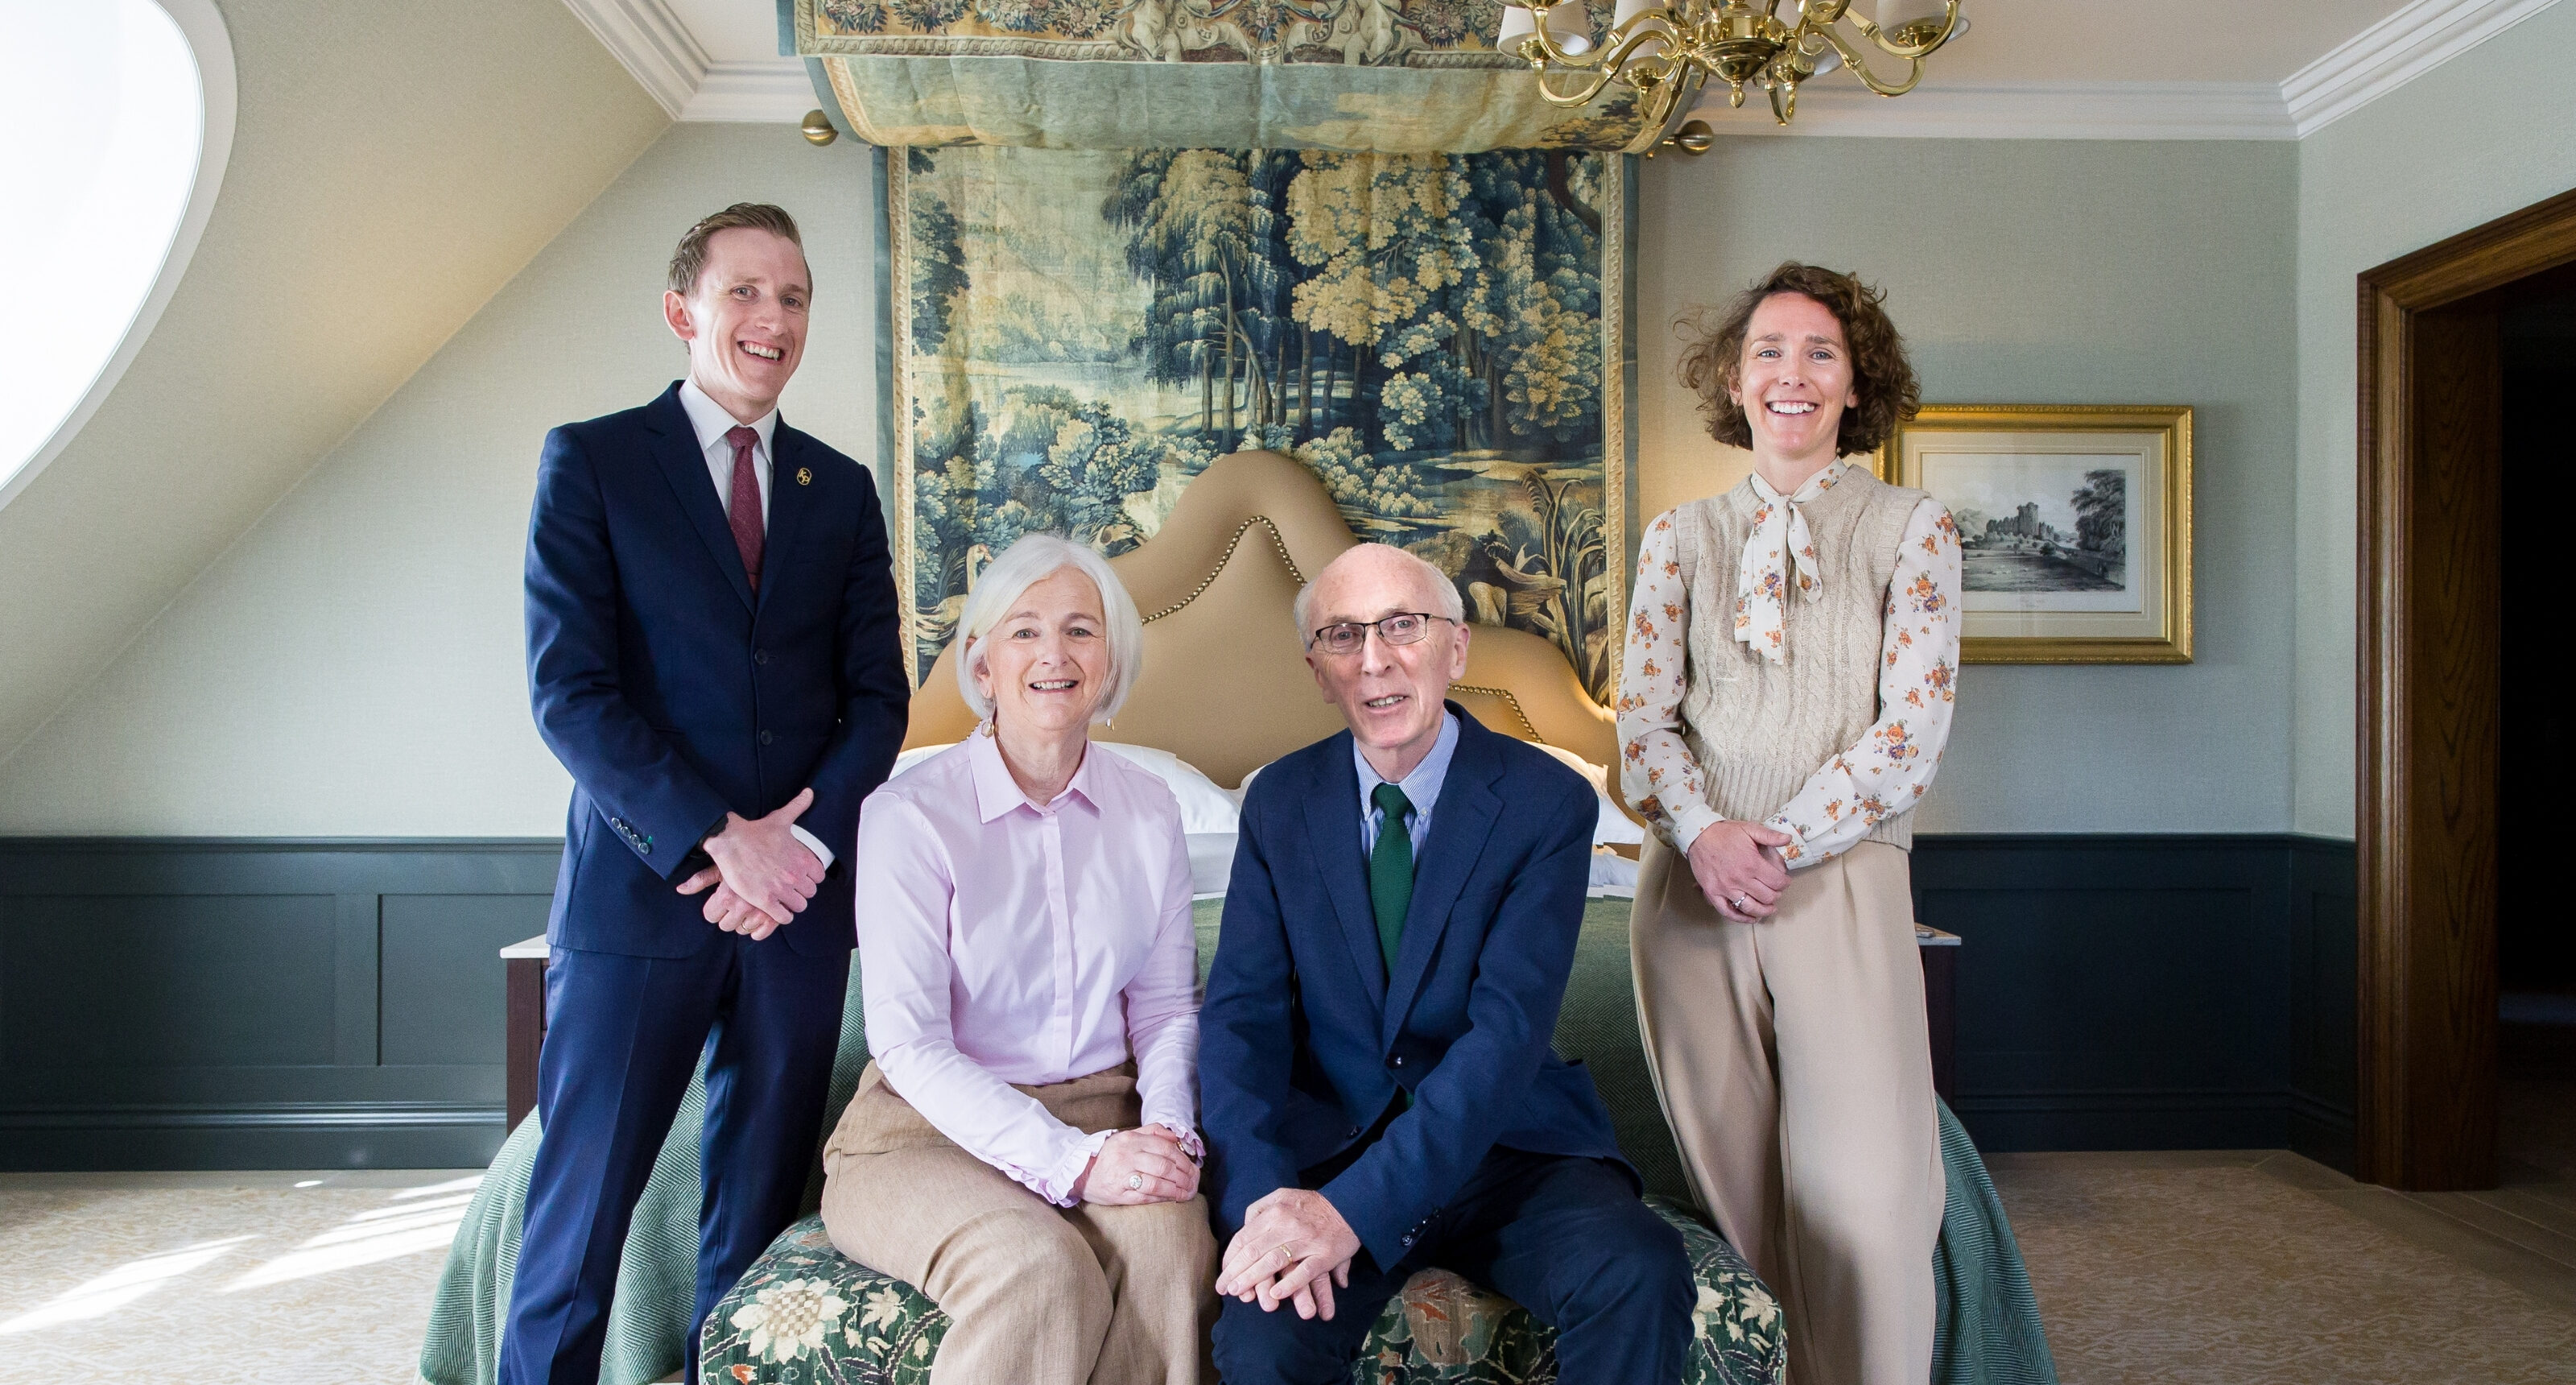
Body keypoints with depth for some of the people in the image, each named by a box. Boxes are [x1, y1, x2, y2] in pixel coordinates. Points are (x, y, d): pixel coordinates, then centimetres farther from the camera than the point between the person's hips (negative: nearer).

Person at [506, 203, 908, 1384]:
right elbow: (568, 690, -7)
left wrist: (805, 837, -8)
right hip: (642, 887, -3)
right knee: (582, 1203, 4)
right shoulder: (590, 460, 1)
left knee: (761, 1202, 9)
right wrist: (720, 840, -14)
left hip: (800, 890, 3)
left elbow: (878, 697, 8)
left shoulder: (842, 489, 12)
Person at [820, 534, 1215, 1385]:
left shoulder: (1149, 811, 5)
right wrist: (1071, 1162, -22)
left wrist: (1168, 1128, -11)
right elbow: (909, 1043, -12)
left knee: (1168, 1241, -29)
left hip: (1102, 1116, 3)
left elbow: (1165, 1007, 10)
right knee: (1038, 1268, -33)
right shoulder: (910, 814, -9)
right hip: (930, 1126, -3)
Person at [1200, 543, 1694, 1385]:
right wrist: (1263, 1196, -21)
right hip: (1328, 1143, 0)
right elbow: (1242, 1012, -3)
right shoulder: (1281, 803, 3)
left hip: (1508, 1145, 0)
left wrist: (1353, 1207, -27)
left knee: (1641, 1275, -28)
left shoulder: (1547, 801, -7)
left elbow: (1508, 1028, -17)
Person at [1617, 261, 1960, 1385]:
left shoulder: (1911, 530, 6)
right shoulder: (1679, 538, 12)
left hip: (1842, 883, -2)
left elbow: (1912, 726, -2)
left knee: (1864, 1197, -7)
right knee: (1732, 1184, 7)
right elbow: (1643, 714, 7)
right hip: (1690, 887, 2)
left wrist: (1781, 843, -9)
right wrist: (1703, 832, -11)